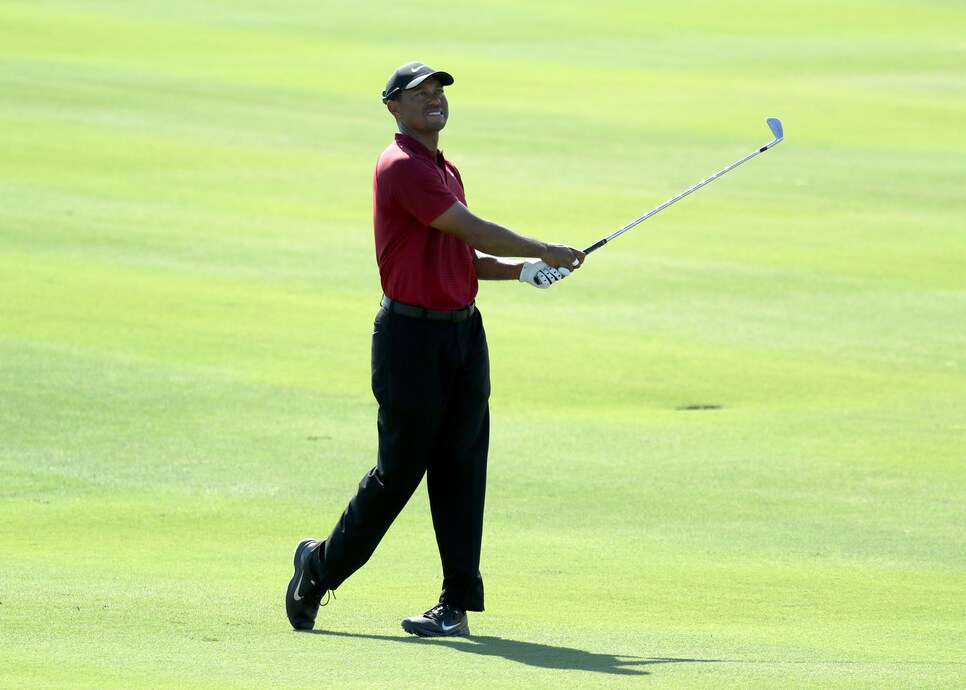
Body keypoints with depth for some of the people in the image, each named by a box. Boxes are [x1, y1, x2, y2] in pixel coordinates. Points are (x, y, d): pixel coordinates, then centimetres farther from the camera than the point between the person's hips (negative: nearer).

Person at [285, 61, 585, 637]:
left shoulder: (445, 171, 18)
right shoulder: (402, 167, -13)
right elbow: (472, 230, -17)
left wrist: (521, 271, 7)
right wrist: (544, 251, -9)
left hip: (464, 330, 8)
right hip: (412, 335, -8)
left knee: (462, 466, 1)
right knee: (399, 470, -2)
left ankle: (458, 604, 1)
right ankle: (322, 566, 17)